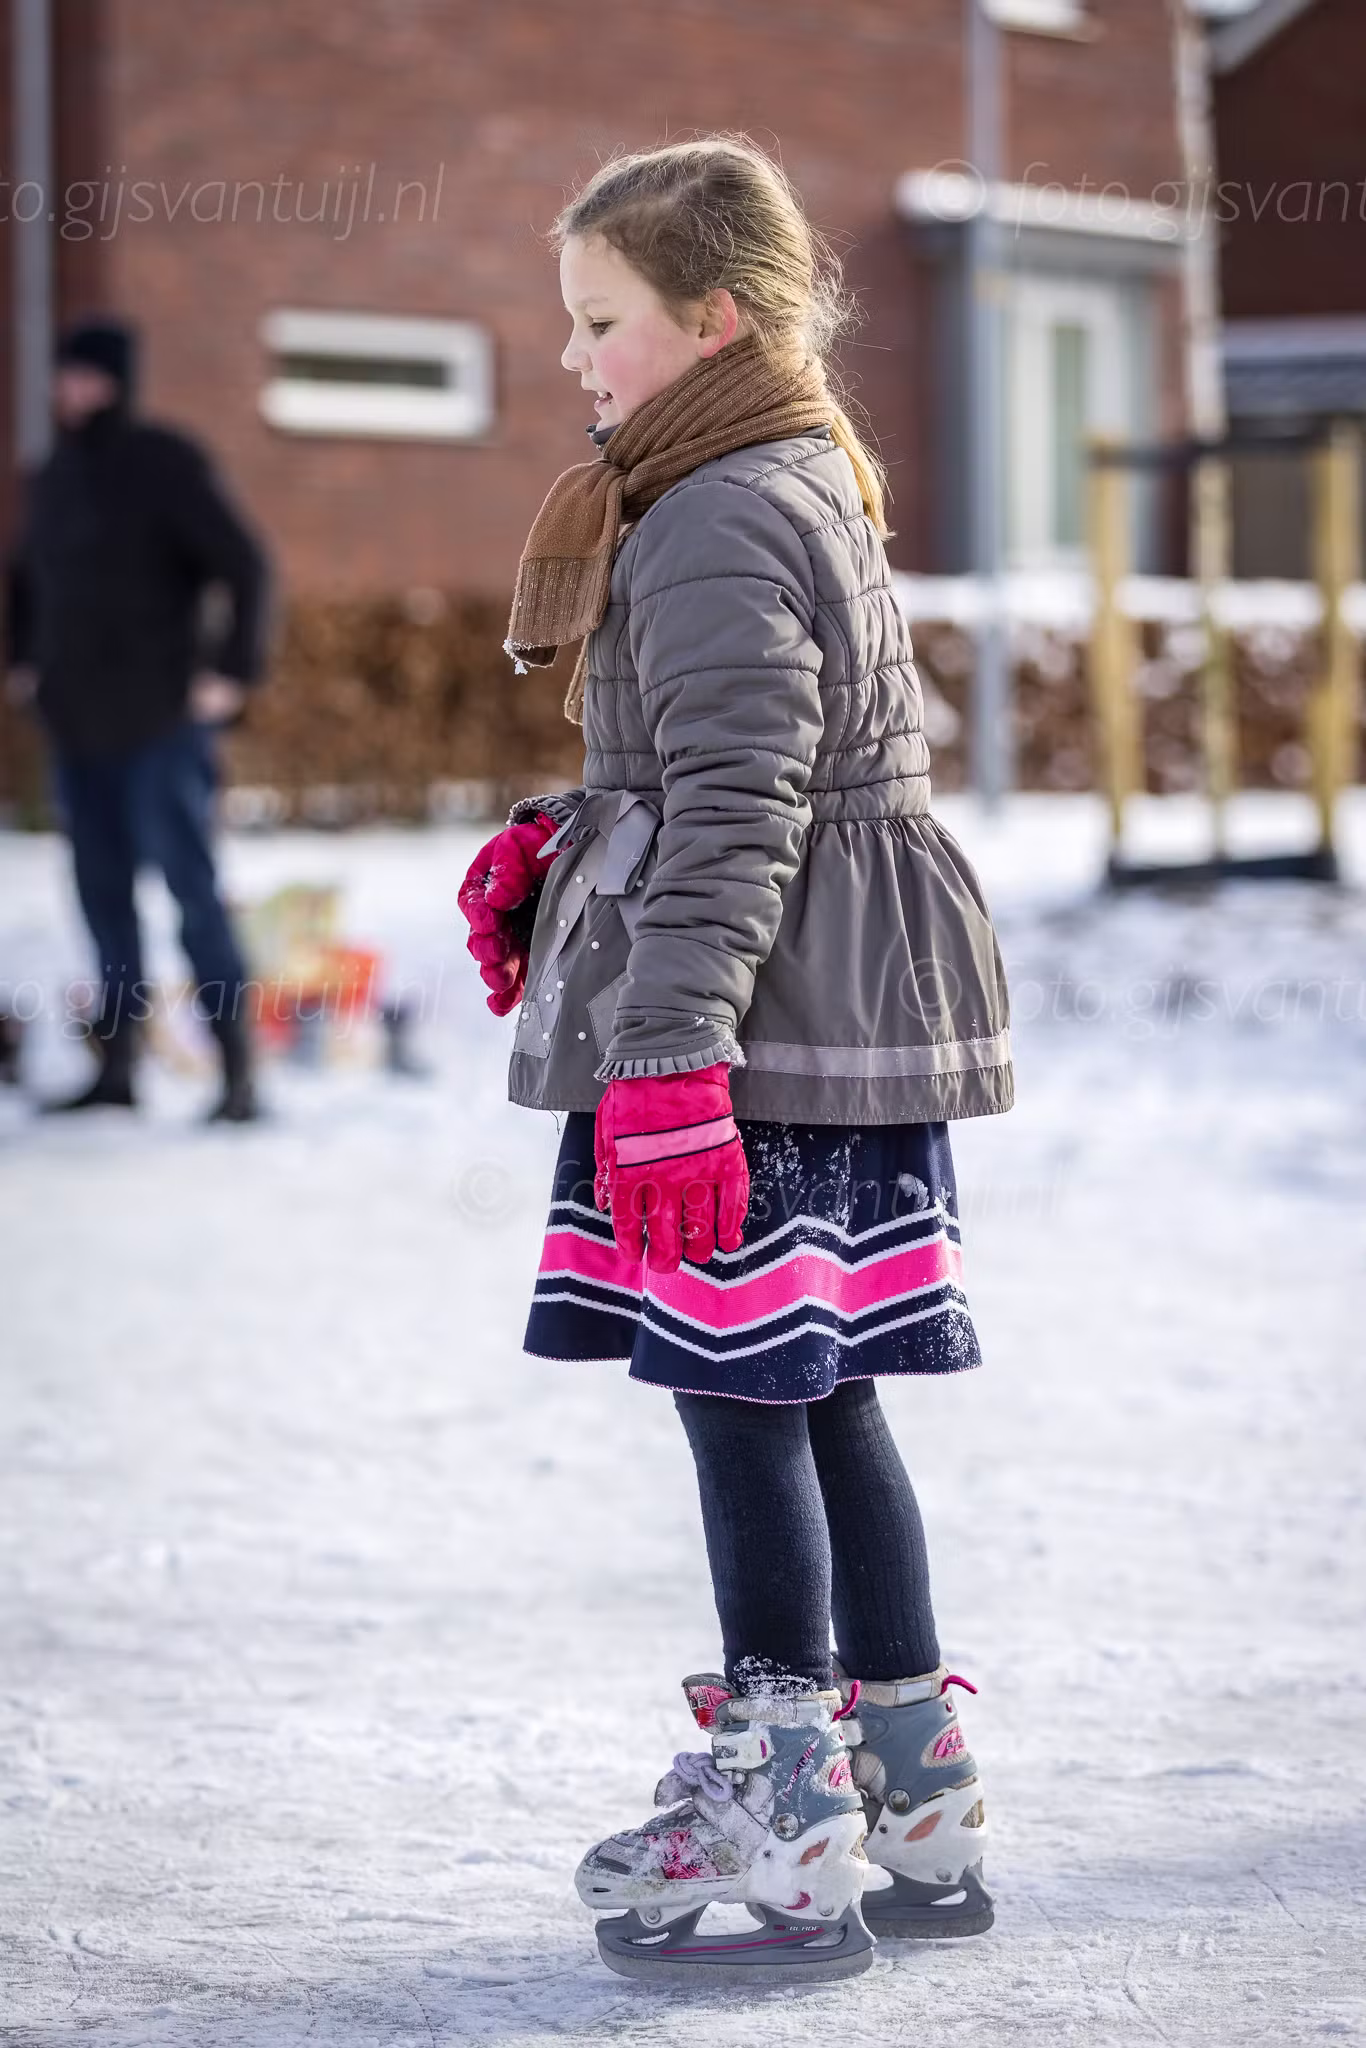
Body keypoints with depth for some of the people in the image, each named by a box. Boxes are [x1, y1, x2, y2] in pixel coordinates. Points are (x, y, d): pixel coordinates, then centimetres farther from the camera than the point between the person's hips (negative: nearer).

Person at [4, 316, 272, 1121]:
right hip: (77, 724, 7)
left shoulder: (166, 465, -8)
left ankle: (240, 1073, -8)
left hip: (160, 723, -7)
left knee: (192, 889, -9)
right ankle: (117, 1065, 16)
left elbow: (246, 565, -11)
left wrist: (235, 671, -14)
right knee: (103, 893, 10)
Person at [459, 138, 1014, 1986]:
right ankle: (916, 1819, 21)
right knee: (819, 1400, 14)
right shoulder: (814, 494, 17)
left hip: (751, 1029, -10)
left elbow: (734, 817, -21)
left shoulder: (717, 528, -14)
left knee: (741, 1399, -5)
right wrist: (562, 848, 19)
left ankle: (787, 1848, -1)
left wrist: (663, 1062, -24)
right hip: (842, 1023, 10)